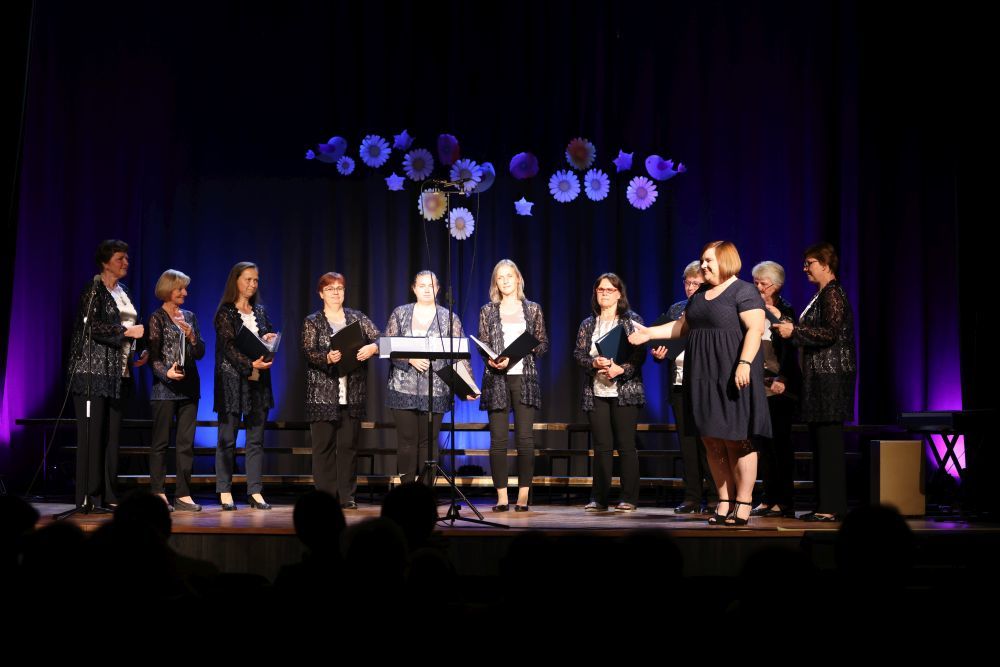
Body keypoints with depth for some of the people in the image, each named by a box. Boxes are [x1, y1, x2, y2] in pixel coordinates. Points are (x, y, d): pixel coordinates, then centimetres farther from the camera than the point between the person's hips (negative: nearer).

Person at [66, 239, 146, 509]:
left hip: (118, 372, 7)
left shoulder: (122, 292, 18)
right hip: (94, 370, -7)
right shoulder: (94, 289, -5)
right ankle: (88, 497, -3)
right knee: (92, 434, -7)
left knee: (112, 434, 6)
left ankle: (108, 495, 9)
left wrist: (135, 355, 8)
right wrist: (127, 331, -16)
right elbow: (92, 326, -15)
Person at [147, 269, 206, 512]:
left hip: (189, 387, 5)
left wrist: (191, 335, -6)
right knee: (160, 442, -1)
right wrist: (166, 373, -22)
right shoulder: (157, 317, -1)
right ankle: (158, 493, 4)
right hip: (165, 388, -5)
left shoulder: (189, 316, 14)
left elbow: (200, 353, 11)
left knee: (187, 443, 5)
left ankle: (183, 494, 9)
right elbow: (153, 356, -6)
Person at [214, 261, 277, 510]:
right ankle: (225, 492, 5)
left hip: (258, 380, 5)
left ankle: (255, 491, 8)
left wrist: (270, 339, -7)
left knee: (256, 438, 5)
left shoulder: (260, 311, 13)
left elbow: (272, 335, 16)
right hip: (232, 379, -5)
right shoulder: (225, 313, -3)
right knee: (227, 438, 0)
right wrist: (250, 364, -25)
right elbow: (228, 347, -12)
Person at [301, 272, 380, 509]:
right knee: (324, 445, -1)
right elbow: (308, 352, -8)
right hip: (323, 394, -2)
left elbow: (378, 339, 3)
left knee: (349, 445, 3)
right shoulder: (312, 322, 6)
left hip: (352, 394, 2)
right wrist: (327, 358, -27)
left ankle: (347, 496, 8)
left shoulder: (358, 318, 13)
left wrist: (372, 348, -20)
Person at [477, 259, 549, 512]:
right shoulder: (488, 311, 10)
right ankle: (501, 496, 2)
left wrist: (525, 351, -10)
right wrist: (491, 359, -12)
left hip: (524, 377, 0)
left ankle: (523, 496, 3)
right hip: (496, 378, 0)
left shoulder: (532, 309, 9)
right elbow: (481, 345, 7)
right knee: (498, 439, -3)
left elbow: (543, 343, 9)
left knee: (525, 438, -3)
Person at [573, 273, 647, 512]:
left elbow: (640, 353, -5)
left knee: (626, 445, -2)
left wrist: (621, 369, -19)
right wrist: (594, 363, -13)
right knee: (601, 446, 4)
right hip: (596, 392, 3)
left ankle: (629, 498, 3)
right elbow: (578, 354, 7)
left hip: (624, 390, -3)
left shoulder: (632, 321, 3)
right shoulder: (587, 324, 14)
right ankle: (599, 498, 8)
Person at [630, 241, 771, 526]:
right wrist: (648, 333, 18)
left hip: (731, 379, -7)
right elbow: (682, 326, 26)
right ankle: (724, 502, 12)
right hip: (702, 377, 8)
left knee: (736, 440, -5)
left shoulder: (744, 292, -5)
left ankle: (743, 504, 1)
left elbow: (755, 329, -15)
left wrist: (744, 363, -25)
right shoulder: (699, 295, 19)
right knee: (712, 443, 6)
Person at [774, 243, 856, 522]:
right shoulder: (822, 294, 19)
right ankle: (826, 504, 15)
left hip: (831, 375, -10)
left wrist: (794, 331, -16)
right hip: (821, 376, 10)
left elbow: (831, 332, -20)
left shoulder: (833, 293, -11)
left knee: (828, 441, -8)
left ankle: (831, 507, -5)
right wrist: (790, 329, 16)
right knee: (820, 441, 10)